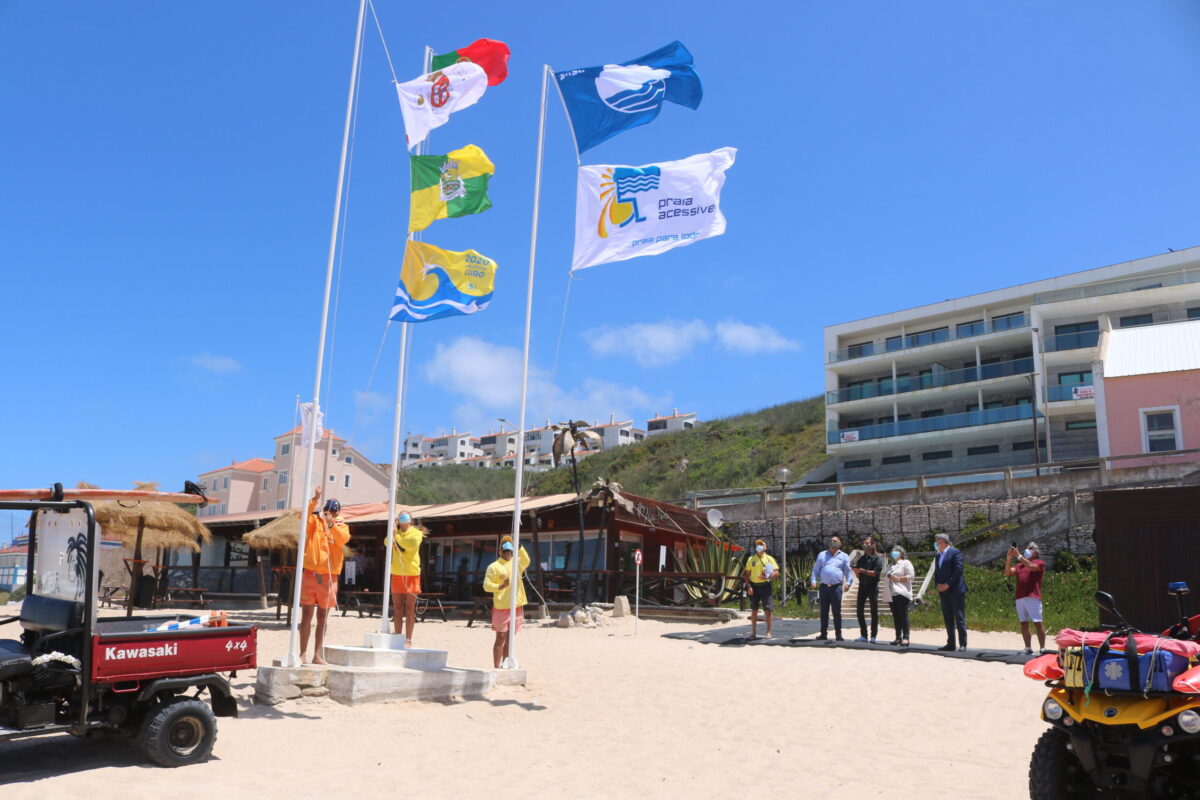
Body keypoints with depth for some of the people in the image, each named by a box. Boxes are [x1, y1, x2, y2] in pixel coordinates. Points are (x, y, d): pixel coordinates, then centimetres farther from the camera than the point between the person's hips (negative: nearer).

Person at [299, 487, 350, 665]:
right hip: (310, 574, -1)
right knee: (306, 614, 1)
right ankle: (302, 653, 6)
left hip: (329, 577, 1)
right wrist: (314, 500, -28)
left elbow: (343, 539, -14)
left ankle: (317, 655, 11)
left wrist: (332, 524, -28)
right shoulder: (315, 521, 5)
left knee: (322, 617, 6)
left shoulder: (341, 526, 7)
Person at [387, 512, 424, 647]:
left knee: (409, 609, -2)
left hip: (411, 575, -3)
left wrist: (397, 538, -12)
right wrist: (393, 528, -18)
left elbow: (413, 544, -21)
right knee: (397, 609, 6)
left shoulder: (416, 533, 0)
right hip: (397, 574, 4)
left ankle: (408, 640, 0)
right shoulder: (395, 533, 12)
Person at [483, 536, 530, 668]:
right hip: (501, 607, -5)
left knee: (509, 638, 11)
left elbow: (526, 561, -13)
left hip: (516, 606, 5)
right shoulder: (494, 566, -3)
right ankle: (497, 668, 3)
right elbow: (486, 585, -8)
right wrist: (500, 586, -23)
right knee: (500, 638, -1)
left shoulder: (517, 562, 10)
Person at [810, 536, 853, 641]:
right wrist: (814, 581, 1)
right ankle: (824, 634, 10)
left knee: (837, 612, -3)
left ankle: (838, 634, 2)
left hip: (837, 587, -2)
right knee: (824, 611, 4)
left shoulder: (844, 556, 13)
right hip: (824, 586, 2)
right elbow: (816, 570, 16)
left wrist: (848, 582, -9)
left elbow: (848, 571, 7)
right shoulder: (822, 555, 18)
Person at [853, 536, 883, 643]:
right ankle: (863, 635, 9)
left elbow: (876, 573, -13)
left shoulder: (877, 558, -3)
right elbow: (857, 575, 12)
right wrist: (856, 571, -9)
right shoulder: (861, 558, 13)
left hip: (872, 586, -5)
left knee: (874, 612, -1)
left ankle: (874, 636, 4)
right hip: (862, 586, 5)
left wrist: (864, 571, -17)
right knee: (859, 610, 2)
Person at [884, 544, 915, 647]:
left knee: (903, 615, -11)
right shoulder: (890, 565, 25)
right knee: (895, 616, 6)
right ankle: (898, 637, 9)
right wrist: (889, 578, 8)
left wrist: (898, 579, -12)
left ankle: (905, 638, -12)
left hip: (902, 593, -7)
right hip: (891, 594, 7)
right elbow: (888, 576, 30)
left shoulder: (906, 563, 2)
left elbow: (911, 576, -7)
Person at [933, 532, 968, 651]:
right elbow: (936, 572, 19)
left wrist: (948, 584, -15)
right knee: (948, 619, 8)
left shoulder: (955, 552, -6)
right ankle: (950, 643, 13)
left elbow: (958, 570, -14)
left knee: (959, 617, -5)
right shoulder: (938, 555, 18)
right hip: (943, 592, 8)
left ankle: (963, 644, -3)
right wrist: (938, 584, 1)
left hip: (956, 590, -8)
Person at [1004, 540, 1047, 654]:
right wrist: (1009, 558, -2)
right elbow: (1008, 572, 9)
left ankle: (1042, 648, -5)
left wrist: (1019, 555, -15)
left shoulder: (1040, 563, 8)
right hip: (1020, 598, 5)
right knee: (1024, 623, 5)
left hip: (1033, 597, -5)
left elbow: (1031, 566, -13)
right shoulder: (1019, 565, 22)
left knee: (1038, 623, -7)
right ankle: (1028, 648, 9)